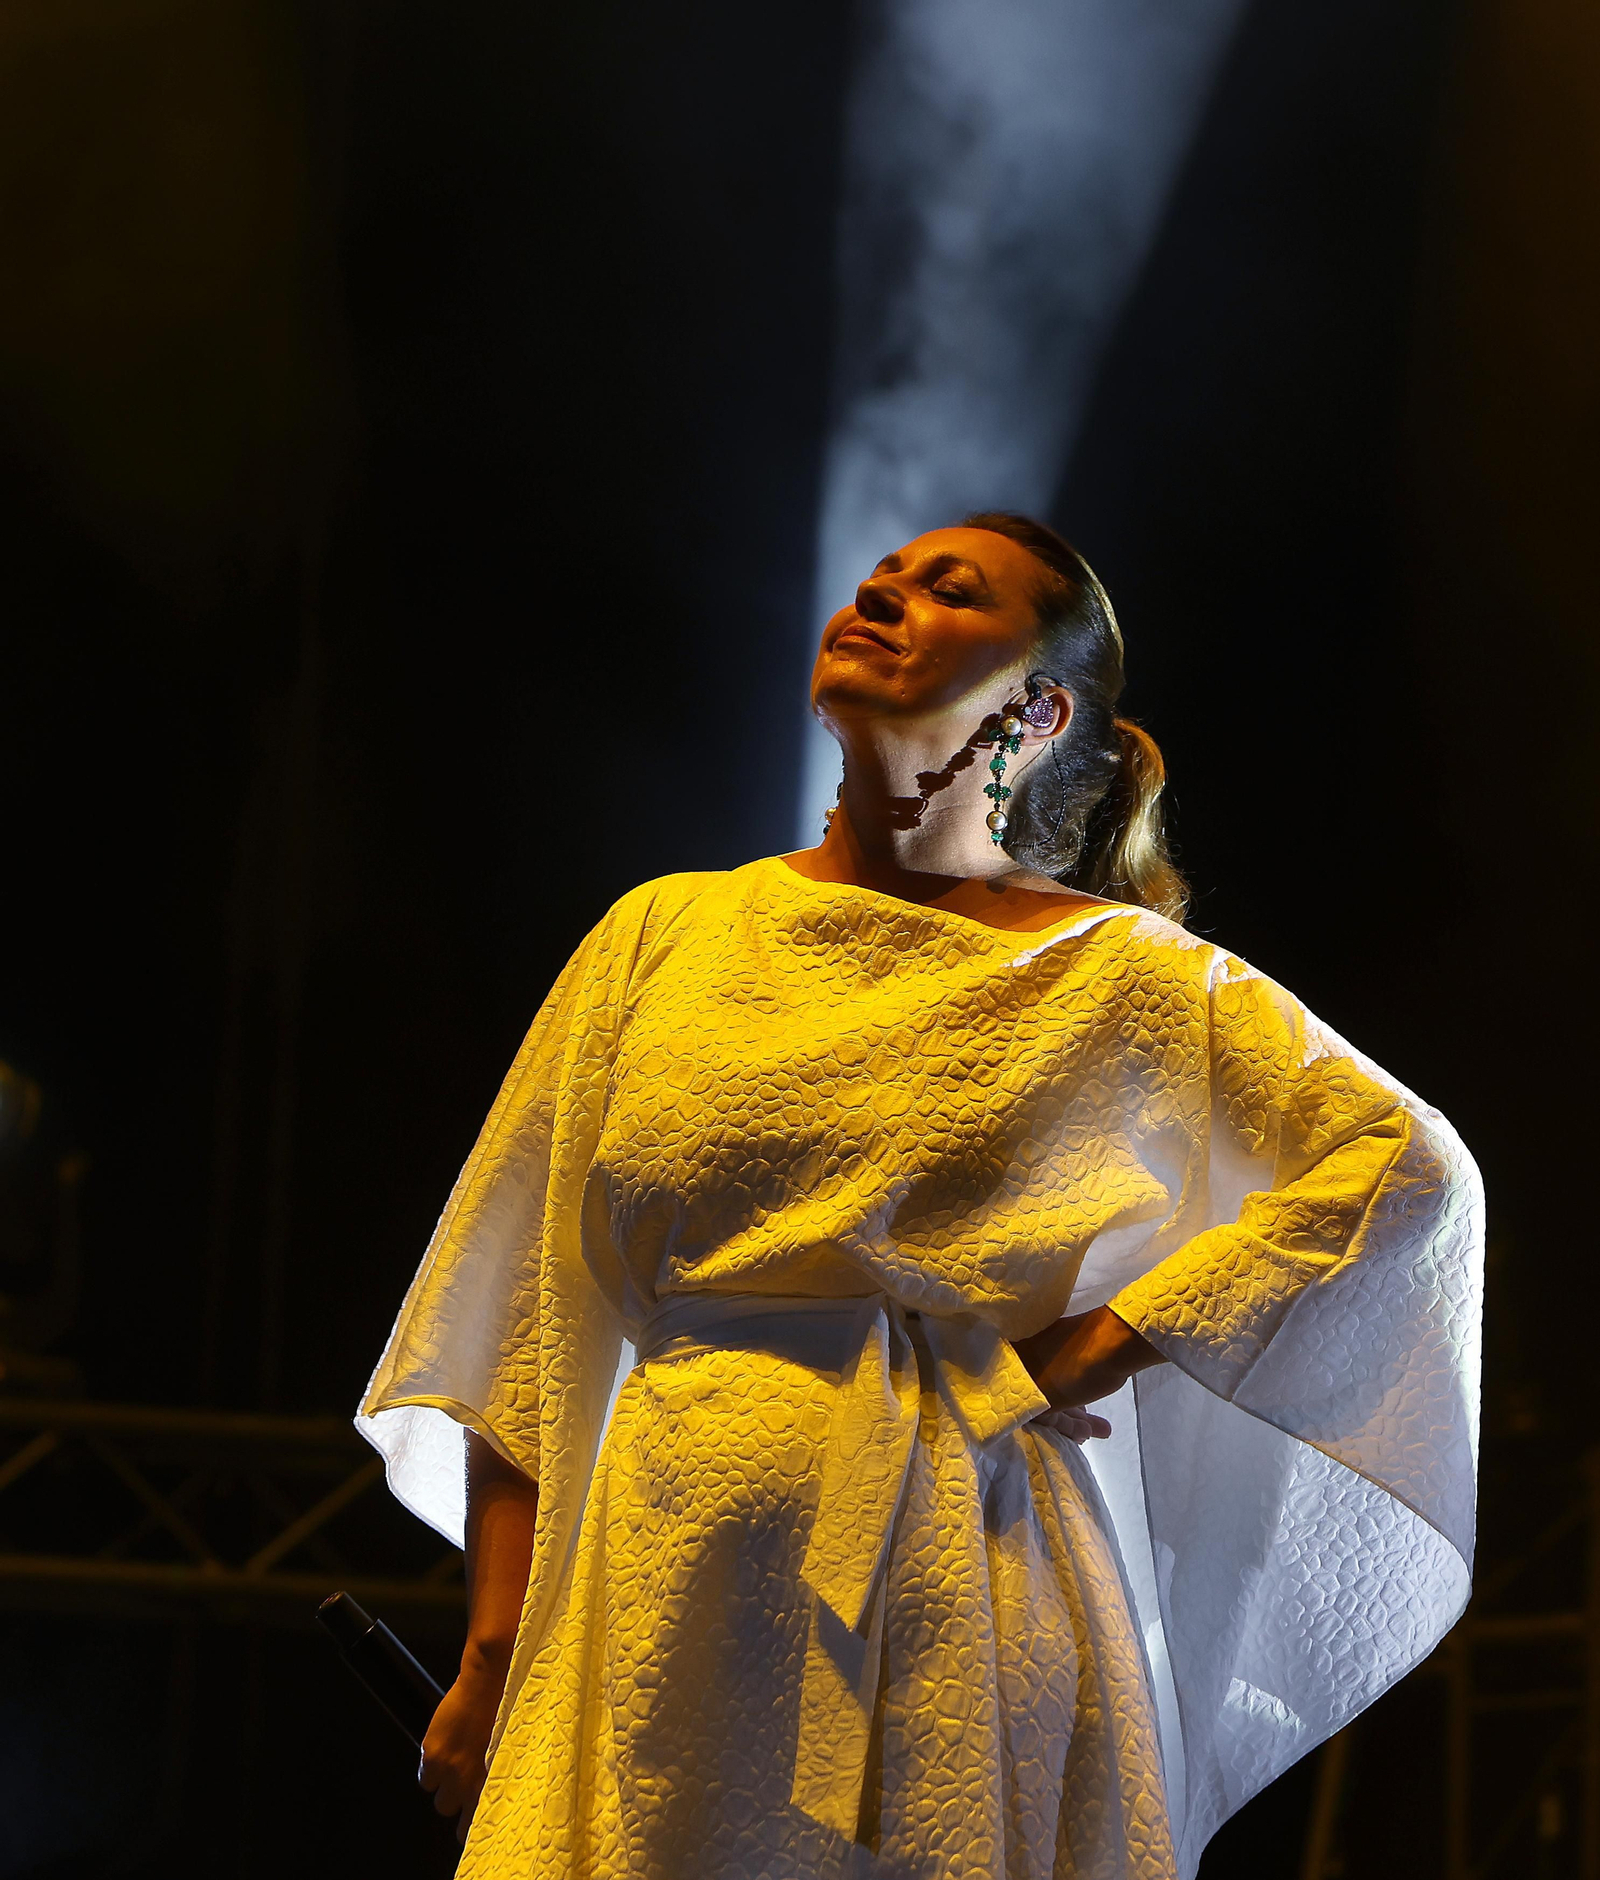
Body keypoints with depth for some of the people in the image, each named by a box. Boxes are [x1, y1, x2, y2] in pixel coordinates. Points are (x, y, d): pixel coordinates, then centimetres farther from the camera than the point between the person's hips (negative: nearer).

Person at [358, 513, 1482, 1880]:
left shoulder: (1125, 974, 6)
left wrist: (1103, 1347, -9)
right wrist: (497, 1648, 3)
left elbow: (1414, 1169, -3)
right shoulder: (669, 933, 12)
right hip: (679, 1609, 2)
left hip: (973, 1625, -1)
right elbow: (528, 1317, 10)